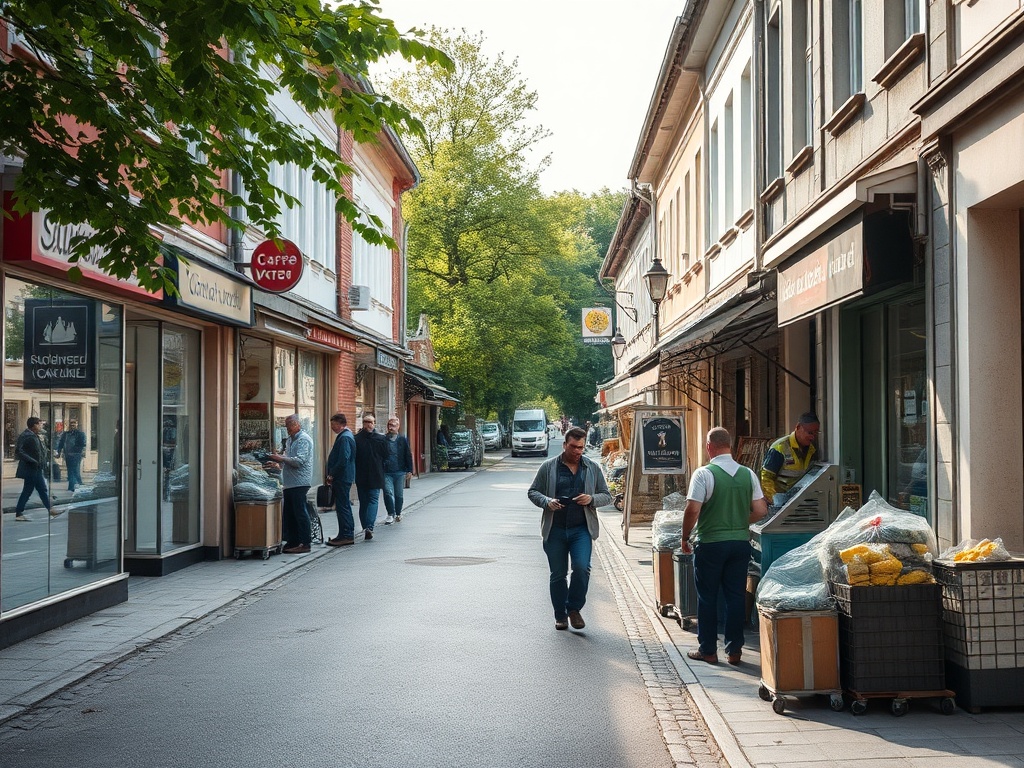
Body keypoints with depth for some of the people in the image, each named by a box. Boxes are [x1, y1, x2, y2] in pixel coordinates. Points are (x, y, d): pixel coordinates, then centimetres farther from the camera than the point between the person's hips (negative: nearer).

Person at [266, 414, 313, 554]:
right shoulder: (289, 440, 20)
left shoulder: (303, 440, -9)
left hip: (299, 483, -10)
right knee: (289, 514, 10)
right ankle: (292, 542, 16)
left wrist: (281, 458, -18)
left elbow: (299, 460, -20)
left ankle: (305, 543, -5)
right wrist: (279, 464, 9)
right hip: (289, 483, 10)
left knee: (300, 513, -8)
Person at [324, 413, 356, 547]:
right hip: (343, 477, 11)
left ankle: (346, 536, -4)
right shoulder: (347, 435, 16)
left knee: (343, 506, -7)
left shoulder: (344, 438, -17)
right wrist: (332, 475, 17)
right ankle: (347, 535, 20)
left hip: (342, 478, -11)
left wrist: (331, 475, -16)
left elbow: (343, 460, -24)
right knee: (344, 506, 14)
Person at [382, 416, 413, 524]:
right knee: (388, 493, -12)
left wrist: (409, 470, 1)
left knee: (399, 494, 8)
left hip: (400, 472, 1)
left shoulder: (403, 439, 5)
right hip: (386, 472, 0)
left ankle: (398, 514, 24)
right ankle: (391, 514, -3)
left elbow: (408, 455, 6)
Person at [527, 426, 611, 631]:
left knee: (582, 568, -16)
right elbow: (532, 492, 8)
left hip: (581, 529, 0)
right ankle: (560, 615, 20)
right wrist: (547, 502, -13)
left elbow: (607, 496, 13)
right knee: (558, 574, 6)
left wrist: (592, 499, -9)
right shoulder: (548, 467, 4)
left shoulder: (592, 468, 9)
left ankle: (574, 609, 4)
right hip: (555, 530, 0)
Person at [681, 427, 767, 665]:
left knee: (707, 597, 7)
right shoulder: (748, 474, 2)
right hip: (741, 542, 4)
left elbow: (692, 509, -17)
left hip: (710, 543, -4)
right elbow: (760, 510, 4)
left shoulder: (704, 473, -12)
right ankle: (734, 650, 12)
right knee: (736, 596, 10)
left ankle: (708, 650, 13)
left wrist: (685, 537, -3)